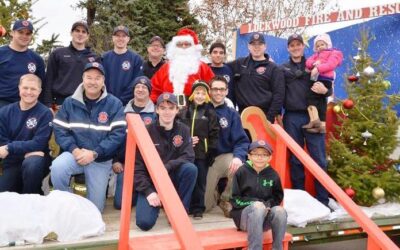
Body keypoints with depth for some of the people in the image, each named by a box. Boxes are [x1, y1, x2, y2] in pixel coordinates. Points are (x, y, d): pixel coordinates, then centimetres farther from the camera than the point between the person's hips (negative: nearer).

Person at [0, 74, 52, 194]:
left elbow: (39, 143, -15)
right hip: (12, 162, 4)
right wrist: (27, 150, -19)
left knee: (31, 164, -37)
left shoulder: (45, 113, -8)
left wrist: (10, 148, -19)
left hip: (34, 160, -3)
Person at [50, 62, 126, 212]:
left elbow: (118, 133, -11)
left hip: (101, 160, -1)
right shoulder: (70, 102, 2)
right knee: (57, 167, -34)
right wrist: (74, 149, -18)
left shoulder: (114, 104, -5)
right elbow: (59, 130, 0)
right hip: (75, 153, 1)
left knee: (94, 209, 1)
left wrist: (94, 153, -20)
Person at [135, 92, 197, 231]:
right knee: (145, 222, -22)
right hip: (150, 181, -2)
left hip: (174, 179, 2)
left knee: (190, 168, -30)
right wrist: (148, 191, -19)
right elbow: (137, 166, -8)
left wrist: (166, 167, -28)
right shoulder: (147, 131, -8)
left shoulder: (183, 130, -2)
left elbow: (188, 157, -13)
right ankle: (157, 203, 13)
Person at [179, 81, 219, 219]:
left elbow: (214, 136, 1)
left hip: (202, 154, -1)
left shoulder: (211, 114, 5)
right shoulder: (183, 112, 7)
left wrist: (211, 153, -6)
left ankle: (197, 209, 14)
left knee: (199, 182, 4)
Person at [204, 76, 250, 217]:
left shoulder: (232, 114, 2)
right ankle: (214, 193, 32)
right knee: (205, 206, -7)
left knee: (239, 168, -34)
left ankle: (226, 199, -5)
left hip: (225, 157, 1)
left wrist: (238, 157, -26)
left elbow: (242, 141, -6)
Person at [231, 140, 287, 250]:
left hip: (266, 218, 2)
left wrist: (267, 205, -11)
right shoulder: (241, 172, -4)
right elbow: (235, 199, -4)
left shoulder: (273, 175, 1)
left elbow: (278, 197, 9)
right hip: (244, 214, -2)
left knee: (279, 211, -29)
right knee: (257, 208, -36)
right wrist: (252, 203, -19)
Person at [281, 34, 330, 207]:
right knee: (295, 159, 7)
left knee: (319, 159, -2)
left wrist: (324, 90, -12)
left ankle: (323, 200, 6)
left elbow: (329, 90, 9)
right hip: (291, 118, 1)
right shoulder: (283, 68, 12)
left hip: (312, 116, -1)